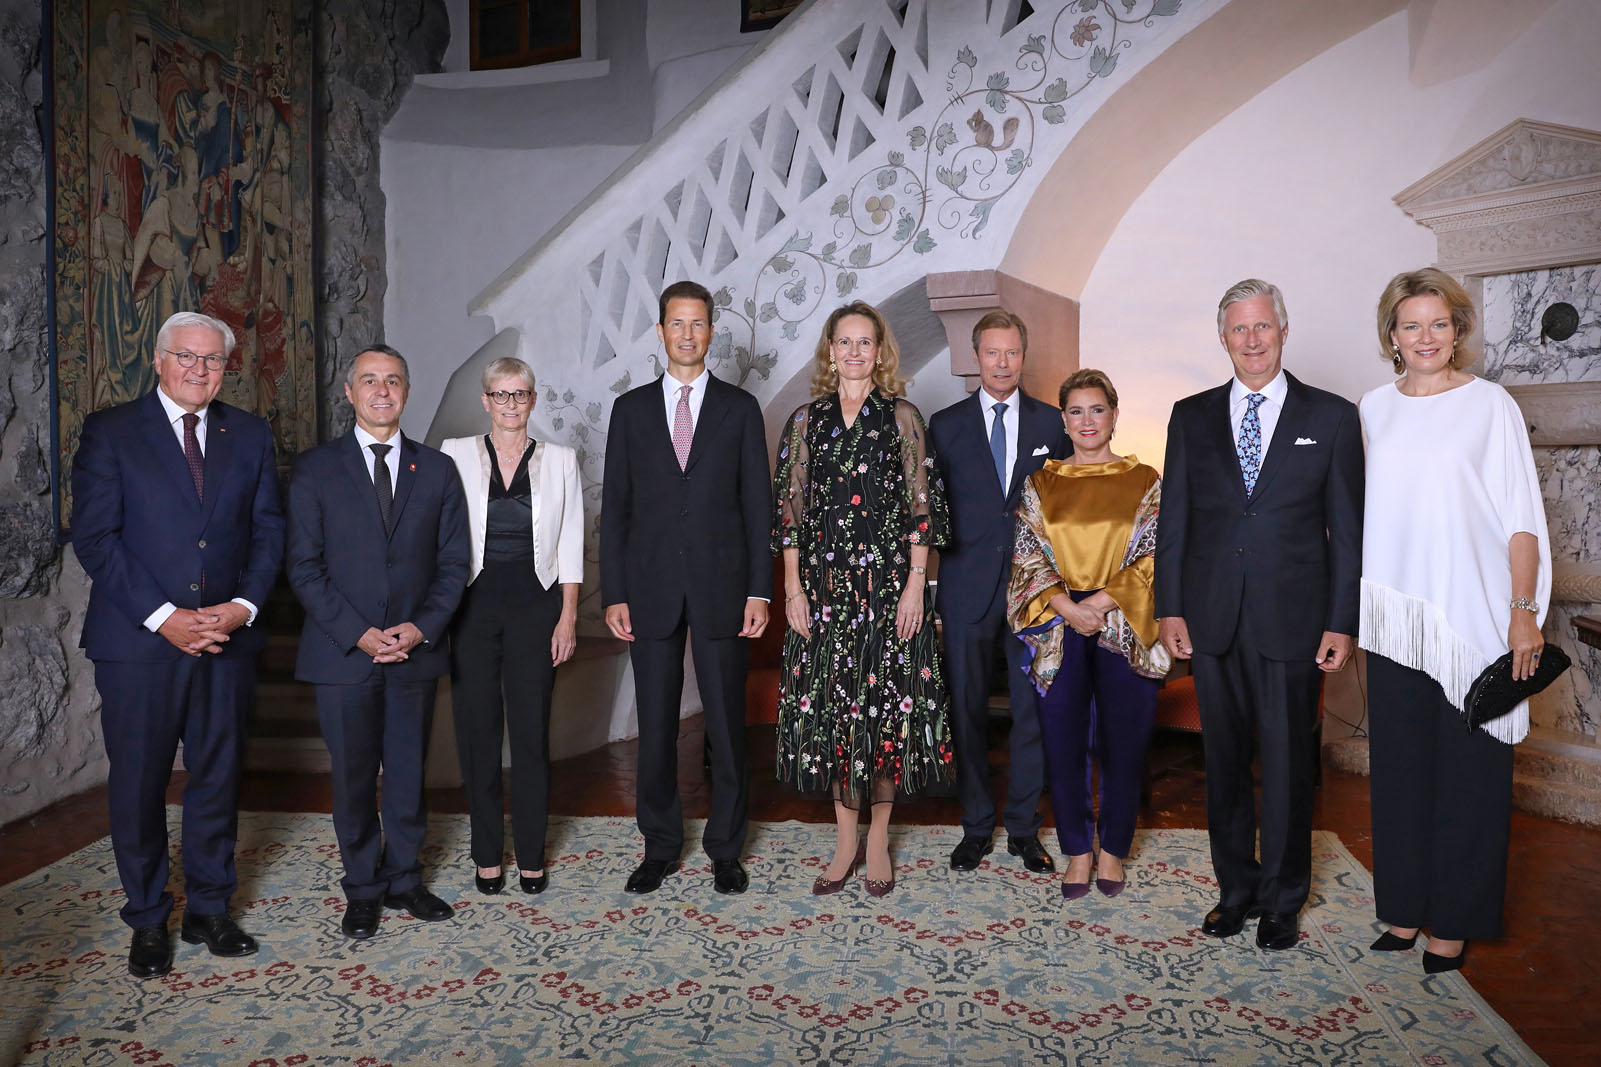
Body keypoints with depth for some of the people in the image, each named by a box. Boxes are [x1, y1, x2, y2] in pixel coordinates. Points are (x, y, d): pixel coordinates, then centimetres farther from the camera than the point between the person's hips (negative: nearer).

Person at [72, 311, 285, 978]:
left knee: (218, 778, 11)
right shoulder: (110, 432, -1)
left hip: (227, 639, 3)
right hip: (137, 643, -2)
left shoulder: (249, 436, 8)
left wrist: (243, 605, -8)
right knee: (138, 785, 7)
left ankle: (209, 910, 27)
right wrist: (163, 616, -15)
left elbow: (268, 531, 8)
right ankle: (148, 924, 24)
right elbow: (94, 537, -8)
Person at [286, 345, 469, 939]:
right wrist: (358, 633, -13)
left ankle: (404, 879, 27)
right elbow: (304, 567, -4)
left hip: (415, 650, 2)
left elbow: (454, 562, 5)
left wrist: (422, 627, -8)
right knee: (353, 777, 7)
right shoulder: (314, 470, 1)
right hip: (342, 652, -2)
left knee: (409, 773, 10)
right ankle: (363, 890, 23)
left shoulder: (436, 470, 7)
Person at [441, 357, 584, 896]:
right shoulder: (455, 455, 3)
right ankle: (487, 855, 20)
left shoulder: (560, 460, 4)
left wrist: (568, 615, -2)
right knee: (477, 729, 6)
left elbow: (570, 544, 4)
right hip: (473, 604, 0)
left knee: (532, 730, 3)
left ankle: (532, 855, 17)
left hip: (535, 604, 0)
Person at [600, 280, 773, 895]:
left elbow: (757, 503, 3)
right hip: (651, 589, 1)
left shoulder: (740, 408, 6)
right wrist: (614, 593, -1)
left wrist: (759, 590, -4)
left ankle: (726, 849, 21)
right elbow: (615, 506, 6)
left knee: (726, 724, 5)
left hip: (721, 587, -1)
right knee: (655, 725, 7)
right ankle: (660, 847, 23)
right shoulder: (631, 409, 8)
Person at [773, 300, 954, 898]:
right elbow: (790, 508, 6)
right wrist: (793, 588, -1)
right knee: (830, 703, 5)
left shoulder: (902, 417, 3)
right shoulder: (807, 421, 8)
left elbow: (922, 505, -1)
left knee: (887, 702, 2)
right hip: (824, 583, 2)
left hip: (888, 579, -2)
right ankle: (845, 842, 19)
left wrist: (916, 584, -8)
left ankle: (878, 840, 17)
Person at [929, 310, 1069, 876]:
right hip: (968, 587, 0)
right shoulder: (946, 425, 5)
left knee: (1033, 708, 5)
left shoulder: (1053, 422, 7)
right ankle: (976, 825, 20)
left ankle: (1024, 826, 19)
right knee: (967, 708, 6)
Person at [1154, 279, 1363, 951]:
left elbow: (1348, 530, 2)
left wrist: (1342, 622, -4)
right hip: (1212, 619, 2)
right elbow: (1174, 519, 8)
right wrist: (1170, 608, 2)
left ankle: (1282, 900, 22)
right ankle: (1235, 888, 26)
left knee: (1287, 764, 5)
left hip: (1292, 618, -2)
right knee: (1224, 761, 11)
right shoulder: (1192, 417, 8)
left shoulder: (1332, 417, 3)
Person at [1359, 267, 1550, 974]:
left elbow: (1520, 518, -4)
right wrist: (1353, 612, 10)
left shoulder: (1490, 405, -2)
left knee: (1466, 767, 3)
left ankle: (1454, 920, 16)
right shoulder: (1374, 408, 9)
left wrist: (1524, 612, -10)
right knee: (1400, 761, 9)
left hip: (1472, 616, -3)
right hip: (1394, 616, 4)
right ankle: (1405, 906, 22)